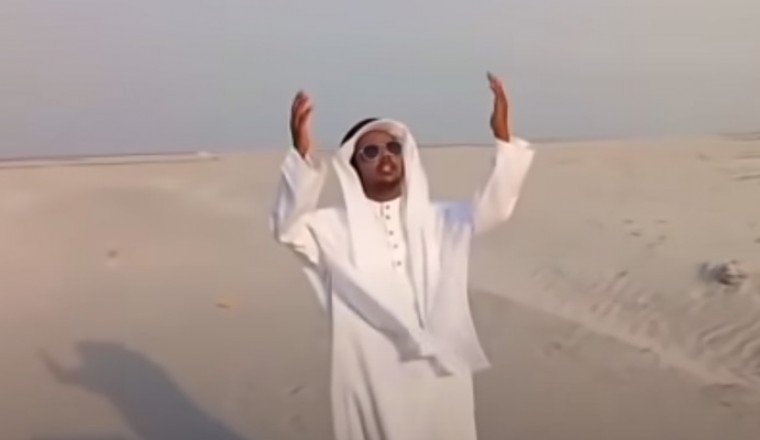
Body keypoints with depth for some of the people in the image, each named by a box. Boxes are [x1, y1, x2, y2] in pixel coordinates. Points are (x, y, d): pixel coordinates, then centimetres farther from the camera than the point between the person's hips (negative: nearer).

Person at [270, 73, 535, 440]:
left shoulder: (438, 220, 6)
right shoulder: (335, 228, -3)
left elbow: (492, 206, -7)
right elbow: (288, 228, -20)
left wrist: (503, 138, -22)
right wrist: (302, 154, -36)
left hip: (439, 372, 3)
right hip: (371, 379, -2)